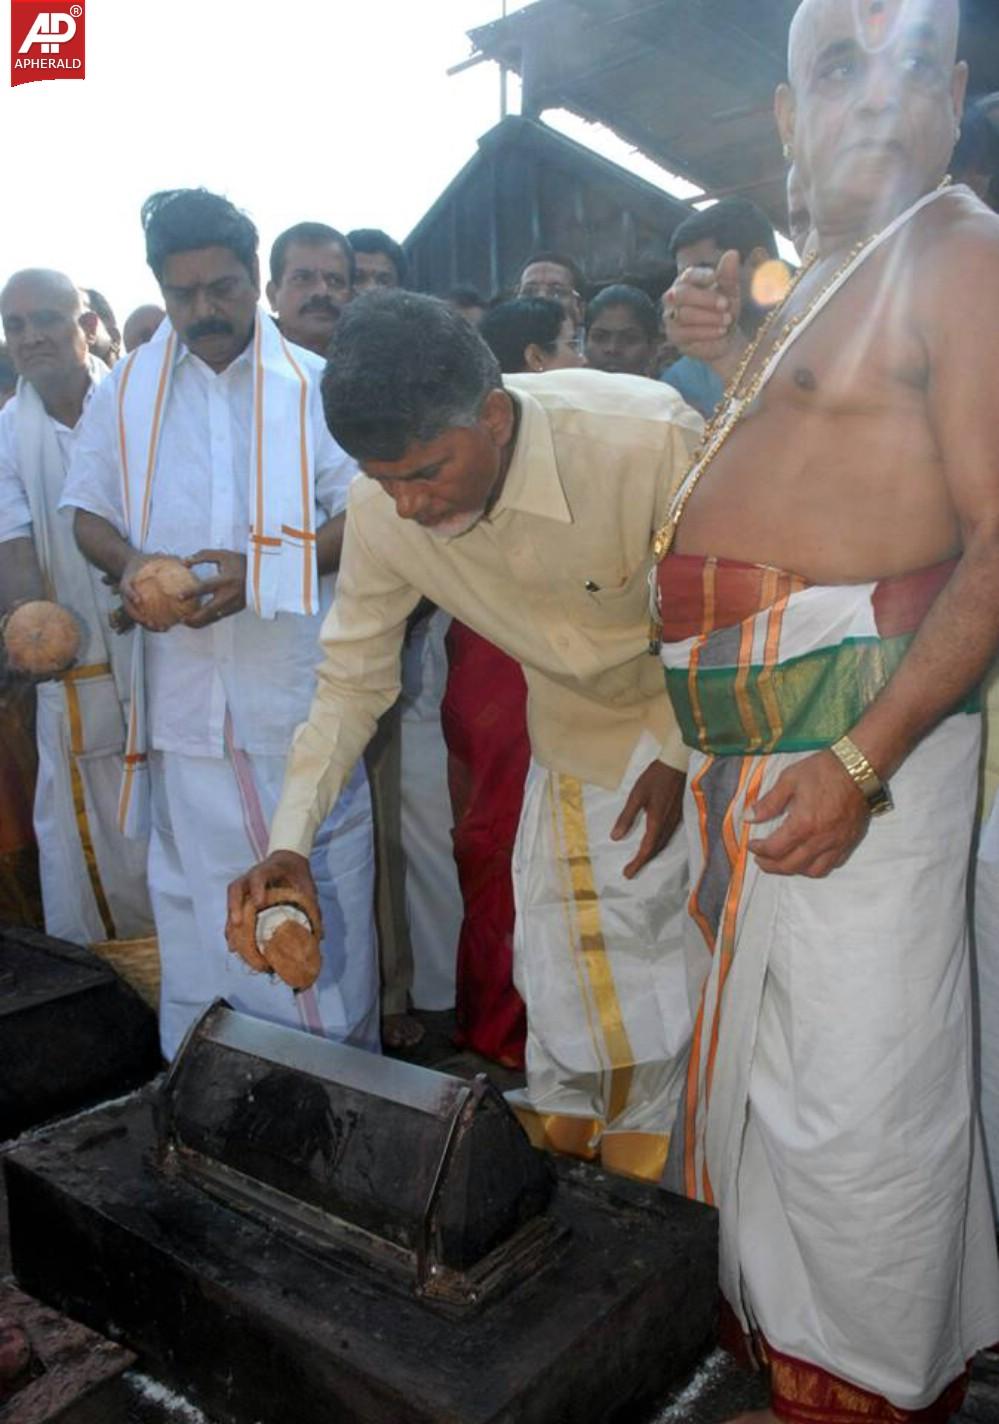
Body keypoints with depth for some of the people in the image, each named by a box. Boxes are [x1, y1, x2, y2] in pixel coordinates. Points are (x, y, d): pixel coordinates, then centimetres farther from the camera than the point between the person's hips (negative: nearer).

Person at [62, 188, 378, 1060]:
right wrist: (129, 564, -8)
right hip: (184, 688, 3)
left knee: (320, 888, 5)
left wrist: (260, 570, -18)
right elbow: (89, 509, 15)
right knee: (195, 889, 10)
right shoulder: (129, 387, 10)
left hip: (299, 687, -2)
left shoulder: (313, 383, 0)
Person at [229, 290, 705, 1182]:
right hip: (570, 725, 4)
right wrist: (290, 841, -16)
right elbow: (352, 681, -8)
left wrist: (682, 755, -19)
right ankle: (555, 1141, 35)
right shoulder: (381, 511, -20)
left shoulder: (647, 439, -35)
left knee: (666, 955, 0)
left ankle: (639, 1154, 26)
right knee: (554, 959, 10)